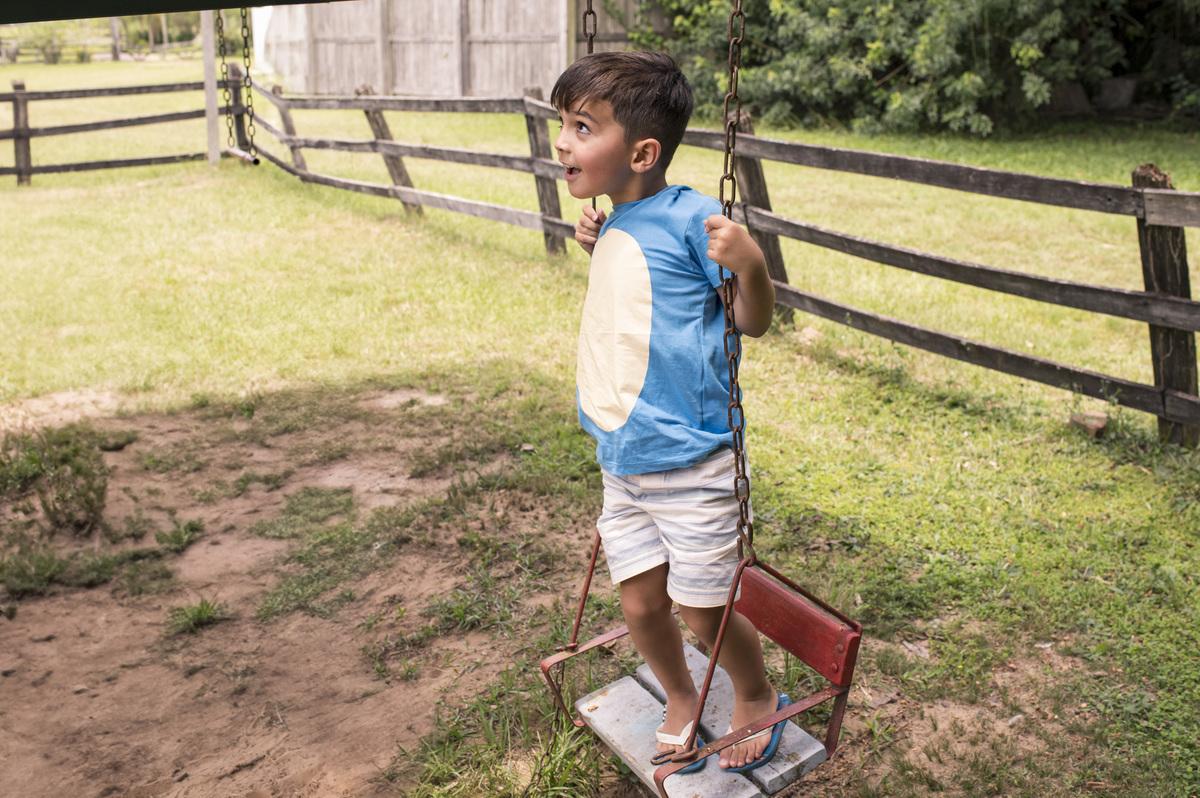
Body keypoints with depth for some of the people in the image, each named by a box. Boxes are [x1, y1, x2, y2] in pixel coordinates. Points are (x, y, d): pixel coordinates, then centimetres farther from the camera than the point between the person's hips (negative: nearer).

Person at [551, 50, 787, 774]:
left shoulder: (688, 219, -16)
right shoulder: (616, 223, 6)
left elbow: (755, 323, -12)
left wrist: (750, 265, -30)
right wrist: (598, 253, 15)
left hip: (690, 467, -7)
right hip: (622, 465, 7)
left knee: (703, 611, 8)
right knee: (641, 605, 17)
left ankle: (758, 699, 37)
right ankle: (681, 704, 43)